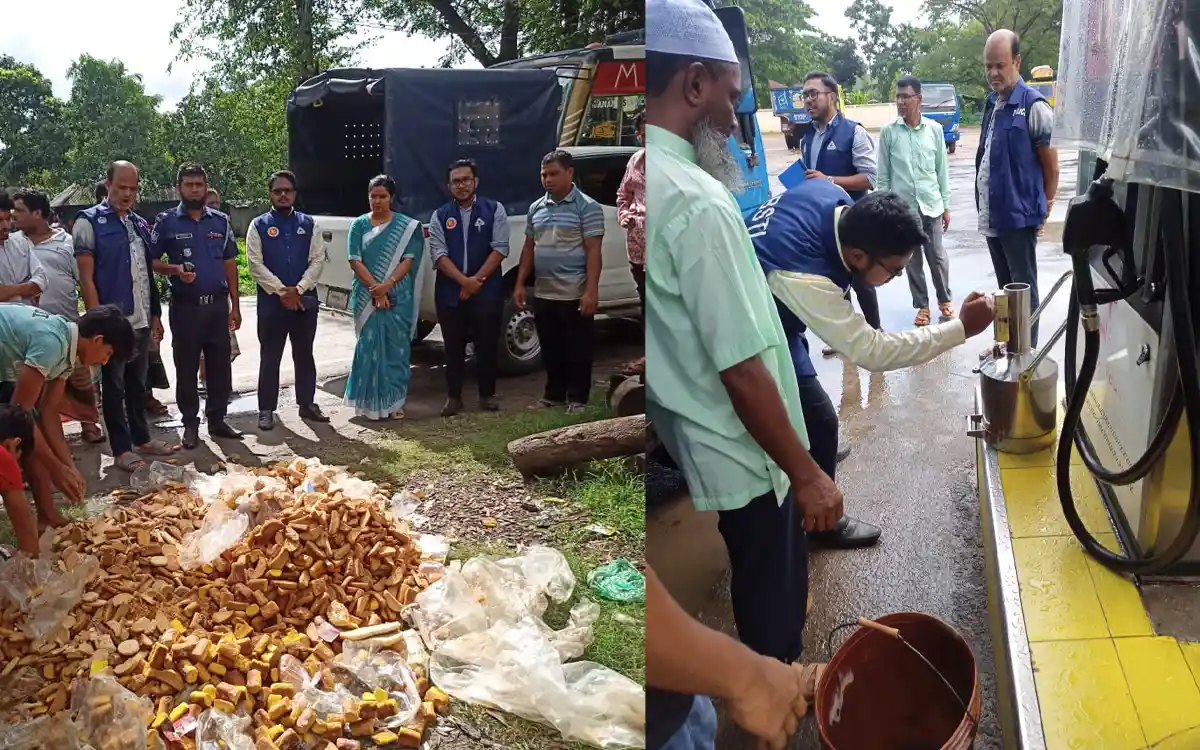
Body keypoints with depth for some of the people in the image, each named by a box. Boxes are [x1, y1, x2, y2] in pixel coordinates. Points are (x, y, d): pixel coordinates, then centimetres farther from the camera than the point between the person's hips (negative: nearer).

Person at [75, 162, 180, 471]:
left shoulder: (140, 224, 13)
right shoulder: (89, 222, -6)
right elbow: (86, 277, -10)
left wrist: (155, 313, 15)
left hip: (141, 320, 6)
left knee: (137, 384, 16)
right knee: (114, 387, 4)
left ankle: (141, 439, 26)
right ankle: (121, 449, 10)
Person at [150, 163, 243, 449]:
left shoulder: (220, 221, 8)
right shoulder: (166, 221, -1)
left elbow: (230, 264, 10)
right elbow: (153, 262, 2)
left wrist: (235, 305, 7)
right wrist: (175, 270, -19)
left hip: (218, 304, 3)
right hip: (185, 306, -2)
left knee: (220, 365, 7)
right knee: (186, 367, 4)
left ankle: (217, 419, 19)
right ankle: (190, 423, 14)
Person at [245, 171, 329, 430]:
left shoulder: (308, 224, 7)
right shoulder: (259, 225, 1)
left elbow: (318, 260, 0)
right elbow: (255, 264, -7)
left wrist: (299, 289, -11)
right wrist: (281, 291, -13)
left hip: (305, 300, 2)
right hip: (271, 302, -2)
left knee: (304, 355, 12)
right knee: (269, 358, 4)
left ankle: (307, 404, 23)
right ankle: (266, 409, 12)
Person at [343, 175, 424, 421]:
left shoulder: (407, 226, 3)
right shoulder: (359, 225, 5)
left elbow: (408, 259, -4)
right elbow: (355, 261, -2)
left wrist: (387, 285, -18)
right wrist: (375, 289, -14)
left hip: (397, 297, 0)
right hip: (366, 296, 0)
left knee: (396, 346, 2)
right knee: (369, 346, 1)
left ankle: (394, 401, 10)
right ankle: (370, 401, 8)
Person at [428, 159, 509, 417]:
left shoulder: (494, 210, 2)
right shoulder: (440, 216, 7)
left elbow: (500, 248, -5)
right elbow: (439, 254, -2)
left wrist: (477, 279, -12)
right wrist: (464, 281, -14)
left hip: (487, 291, -1)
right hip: (450, 293, 2)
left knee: (487, 345, 4)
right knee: (454, 347, 7)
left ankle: (487, 395, 18)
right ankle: (453, 397, 17)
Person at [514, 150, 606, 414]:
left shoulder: (587, 207, -6)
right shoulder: (536, 208, 12)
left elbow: (593, 251, -11)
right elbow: (529, 247, 17)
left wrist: (591, 291, -18)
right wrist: (520, 283, 10)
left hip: (575, 295, -6)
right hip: (543, 294, 6)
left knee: (577, 350, 3)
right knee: (550, 350, 15)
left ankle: (577, 399, 13)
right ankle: (554, 394, 27)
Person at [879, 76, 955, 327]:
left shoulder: (934, 129, 0)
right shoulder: (888, 132, -2)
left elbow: (942, 170, 6)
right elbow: (883, 175, 1)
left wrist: (946, 205, 6)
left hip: (931, 205, 0)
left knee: (937, 257, 7)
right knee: (912, 260, 8)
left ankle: (944, 300, 26)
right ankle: (922, 306, 21)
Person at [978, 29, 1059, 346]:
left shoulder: (1034, 106, -12)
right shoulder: (991, 104, 10)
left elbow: (1052, 167, -8)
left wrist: (1041, 209, 0)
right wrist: (984, 206, 14)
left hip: (1018, 216, -7)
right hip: (991, 216, 7)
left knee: (1023, 288, 1)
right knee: (1005, 287, 16)